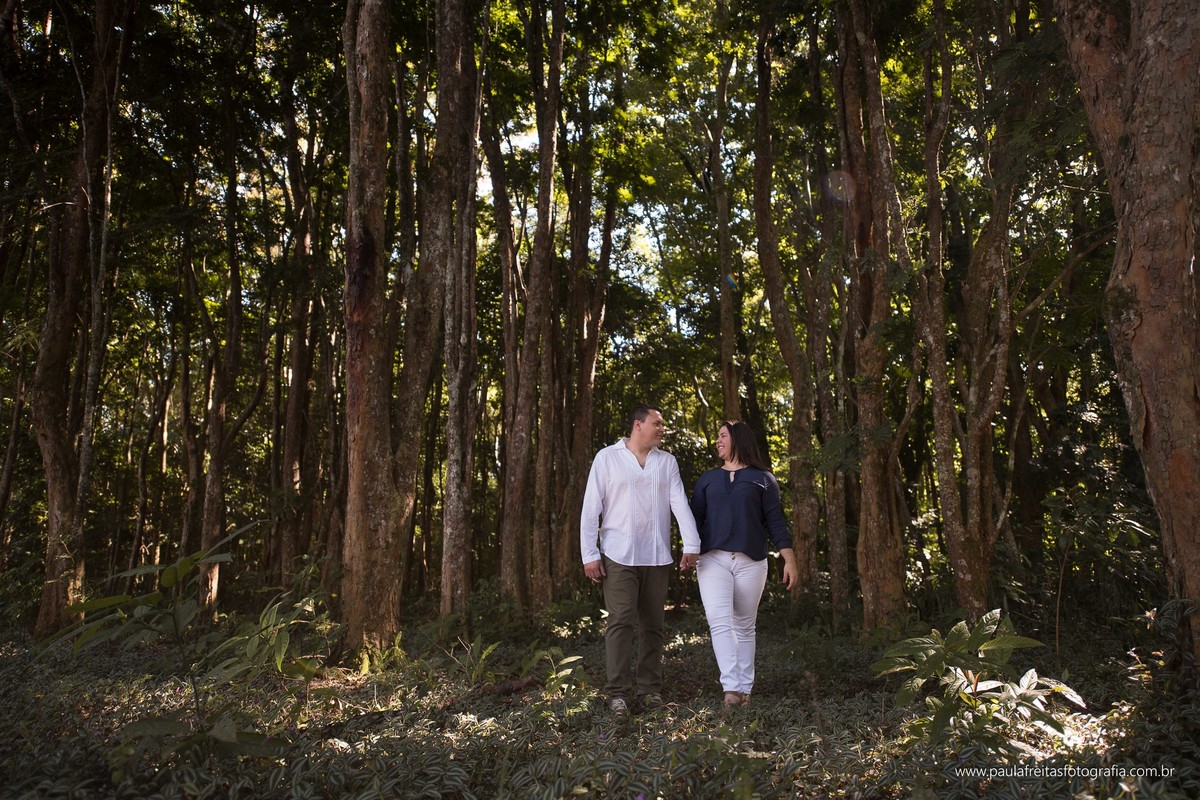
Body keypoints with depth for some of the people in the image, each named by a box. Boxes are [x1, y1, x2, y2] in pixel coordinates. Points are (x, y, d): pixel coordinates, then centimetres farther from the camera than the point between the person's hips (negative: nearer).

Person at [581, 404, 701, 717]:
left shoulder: (667, 462, 9)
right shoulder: (607, 457, -1)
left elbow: (680, 503, 0)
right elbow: (591, 508, -2)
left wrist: (691, 544, -12)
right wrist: (589, 554, -7)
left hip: (657, 557, 4)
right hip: (619, 556, -3)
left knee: (653, 624, 9)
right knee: (621, 621, -8)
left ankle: (650, 688, 20)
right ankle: (618, 691, 0)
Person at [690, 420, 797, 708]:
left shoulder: (763, 478, 8)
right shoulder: (708, 479, 14)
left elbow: (775, 521, 4)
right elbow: (695, 520, 12)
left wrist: (789, 560, -2)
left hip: (750, 561, -1)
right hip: (713, 559, 1)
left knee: (744, 626, 5)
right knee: (720, 622, -14)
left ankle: (745, 688, 15)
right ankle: (731, 687, -16)